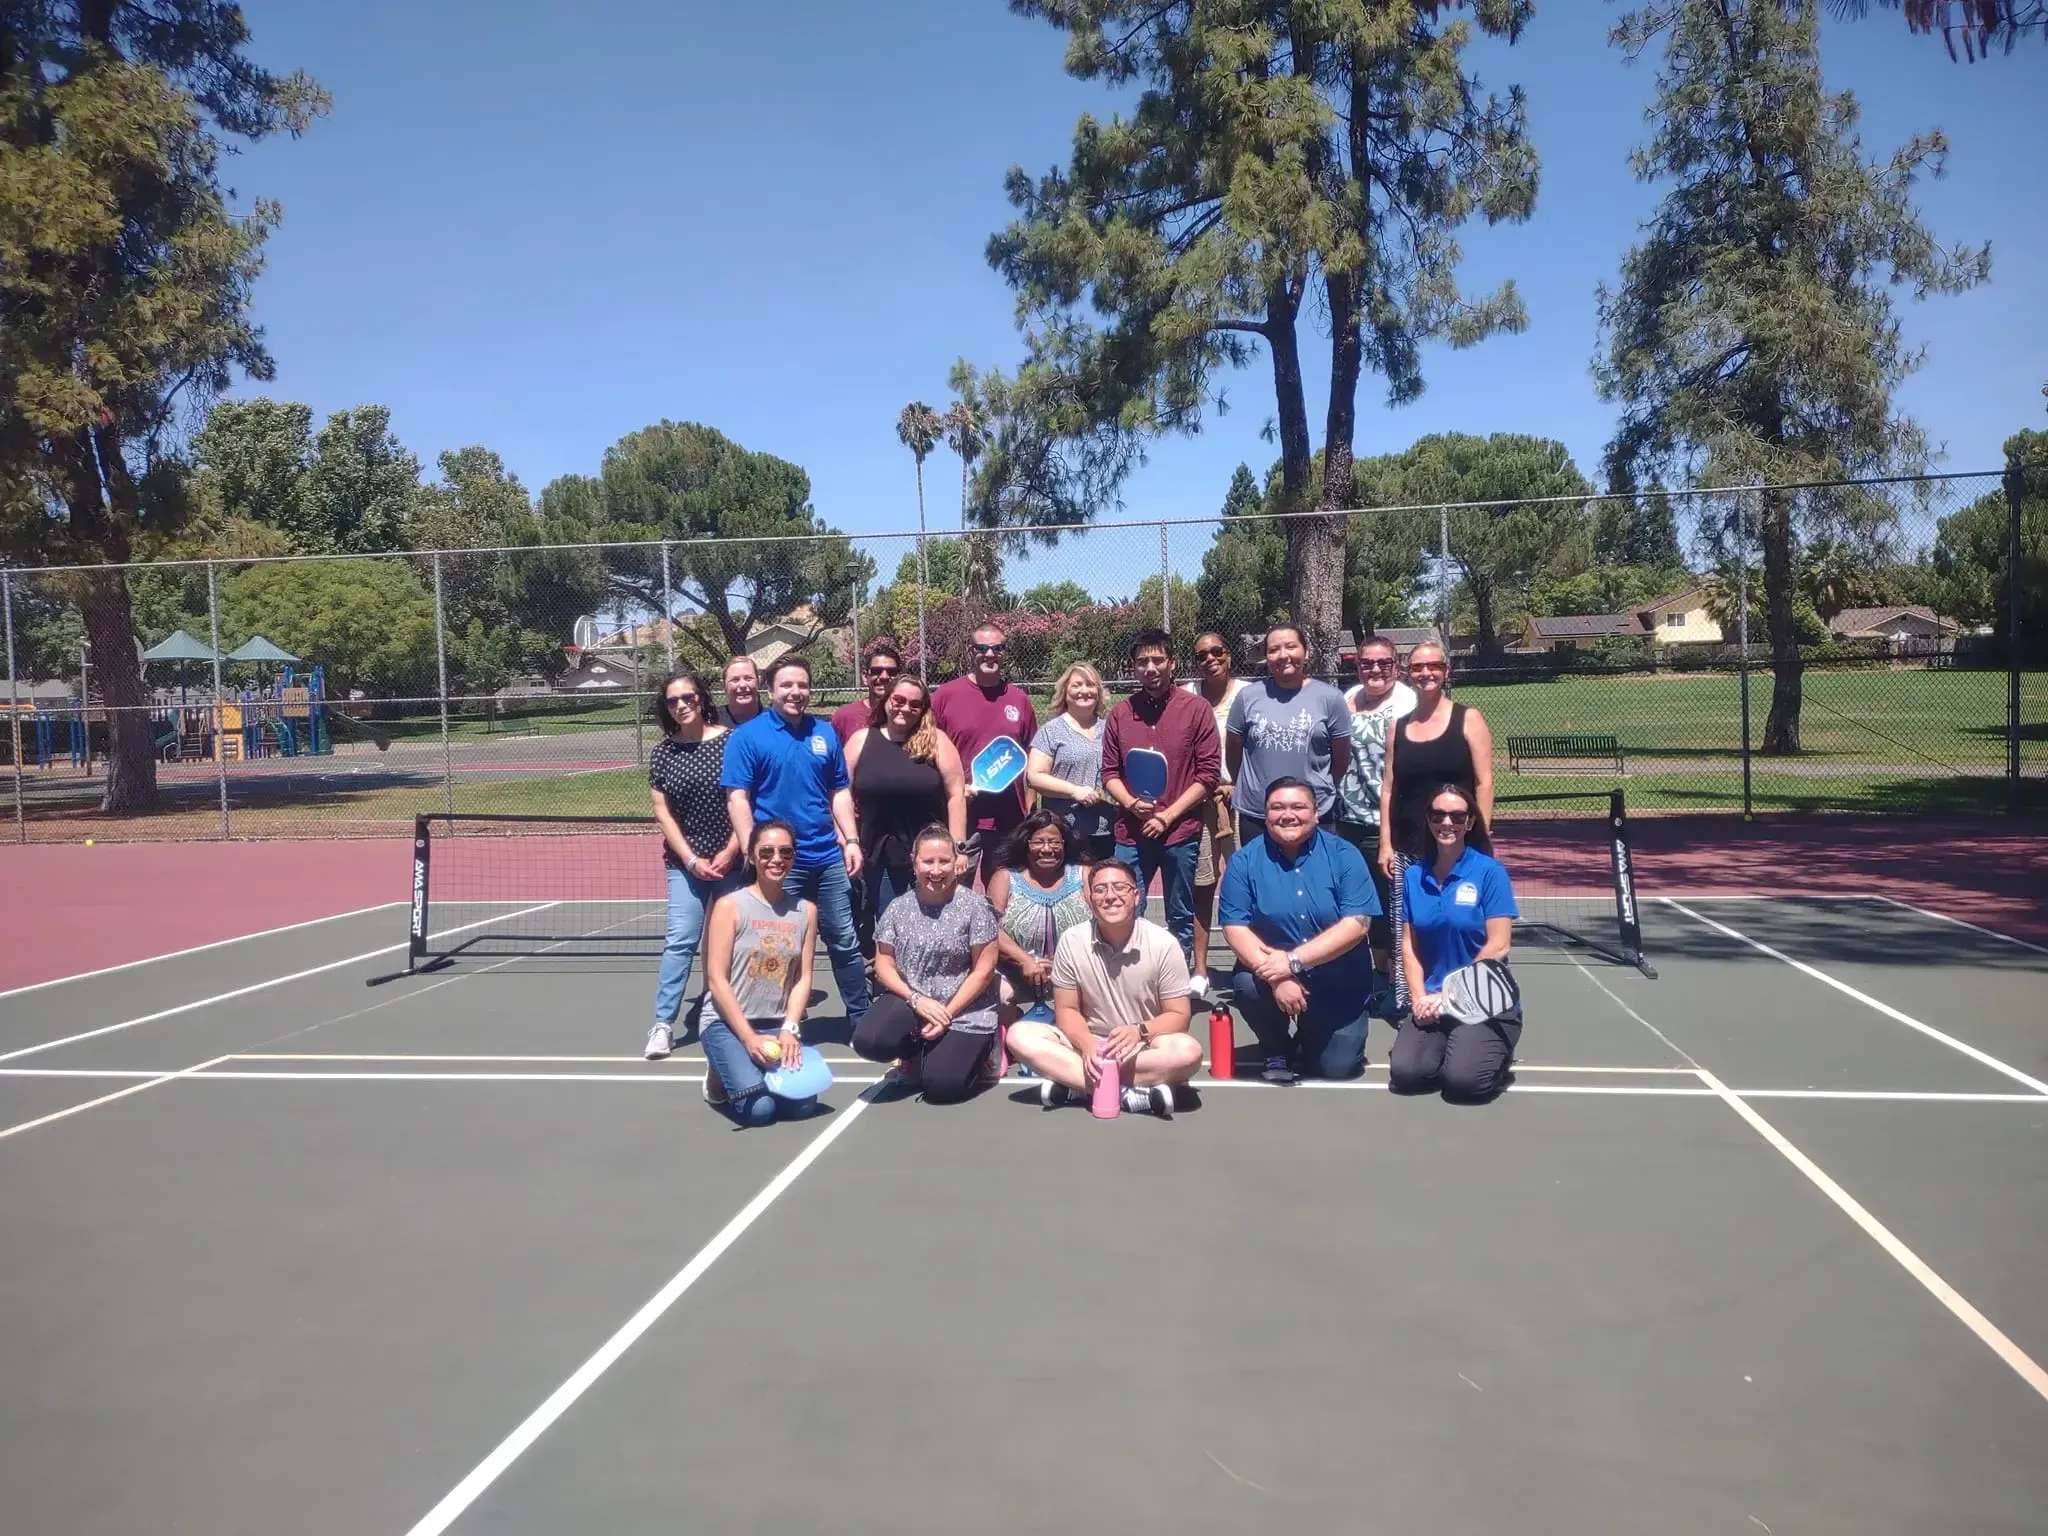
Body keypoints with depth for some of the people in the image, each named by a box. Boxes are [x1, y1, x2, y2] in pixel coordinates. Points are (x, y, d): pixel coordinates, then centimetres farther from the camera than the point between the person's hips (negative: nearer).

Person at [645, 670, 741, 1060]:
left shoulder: (730, 742, -5)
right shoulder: (662, 752, 2)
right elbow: (662, 811, 2)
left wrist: (729, 853, -9)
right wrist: (691, 860, -7)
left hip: (732, 859, -1)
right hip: (685, 862, 1)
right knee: (680, 940, -5)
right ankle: (663, 1023, 0)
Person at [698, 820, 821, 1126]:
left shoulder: (806, 910, 5)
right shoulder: (729, 906, -7)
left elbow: (803, 978, 3)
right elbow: (717, 980, -10)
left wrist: (789, 1029, -12)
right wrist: (748, 1037, -17)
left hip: (779, 1027, 4)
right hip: (727, 1023, -4)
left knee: (801, 1104, -15)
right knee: (758, 1109, -22)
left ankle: (742, 1073, 17)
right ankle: (720, 1079, 12)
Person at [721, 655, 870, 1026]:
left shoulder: (824, 733, 9)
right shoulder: (746, 736, -4)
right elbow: (737, 799, -8)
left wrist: (851, 840, 4)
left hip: (828, 858, 4)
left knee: (845, 942, 10)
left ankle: (862, 1021, 21)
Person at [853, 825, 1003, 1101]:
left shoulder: (974, 905, -7)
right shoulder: (899, 907, 3)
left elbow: (984, 970, -8)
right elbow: (884, 965, 3)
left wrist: (948, 1014, -15)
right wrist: (917, 1000, -14)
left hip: (965, 1012, -3)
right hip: (911, 1003, 3)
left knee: (940, 1085, -21)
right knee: (868, 1042, -24)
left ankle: (973, 1052, 15)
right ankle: (919, 1052, 10)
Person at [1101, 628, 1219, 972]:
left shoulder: (1196, 709, -2)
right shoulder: (1119, 714, 6)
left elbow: (1208, 773, -4)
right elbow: (1109, 772, 9)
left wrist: (1167, 816, -10)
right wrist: (1131, 804, -11)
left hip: (1181, 833, -2)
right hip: (1131, 835, 2)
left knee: (1181, 921, 9)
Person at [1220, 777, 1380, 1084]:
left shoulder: (1343, 855, -11)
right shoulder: (1245, 861, -8)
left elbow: (1357, 924, -18)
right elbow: (1235, 927, -13)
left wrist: (1293, 961, -25)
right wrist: (1275, 977, -28)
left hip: (1339, 982, 0)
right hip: (1272, 973, 0)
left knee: (1339, 1066, -8)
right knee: (1247, 983, -31)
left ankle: (1310, 1037, 30)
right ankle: (1277, 1052, 1)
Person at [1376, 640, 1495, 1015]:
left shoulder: (1467, 719, 1)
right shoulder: (1398, 726, 11)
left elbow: (1484, 783, -2)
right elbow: (1388, 788, 12)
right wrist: (1385, 844, 5)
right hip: (1408, 851, 3)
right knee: (1405, 935, 1)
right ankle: (1406, 1004, 8)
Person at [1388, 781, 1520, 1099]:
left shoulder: (1489, 872, -7)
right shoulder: (1413, 874, 6)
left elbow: (1498, 946, -11)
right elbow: (1409, 944, 8)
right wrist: (1420, 997, -7)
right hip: (1432, 1001, 4)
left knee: (1464, 1079, -24)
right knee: (1405, 1073, -18)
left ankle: (1497, 1054, 10)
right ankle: (1447, 1044, 14)